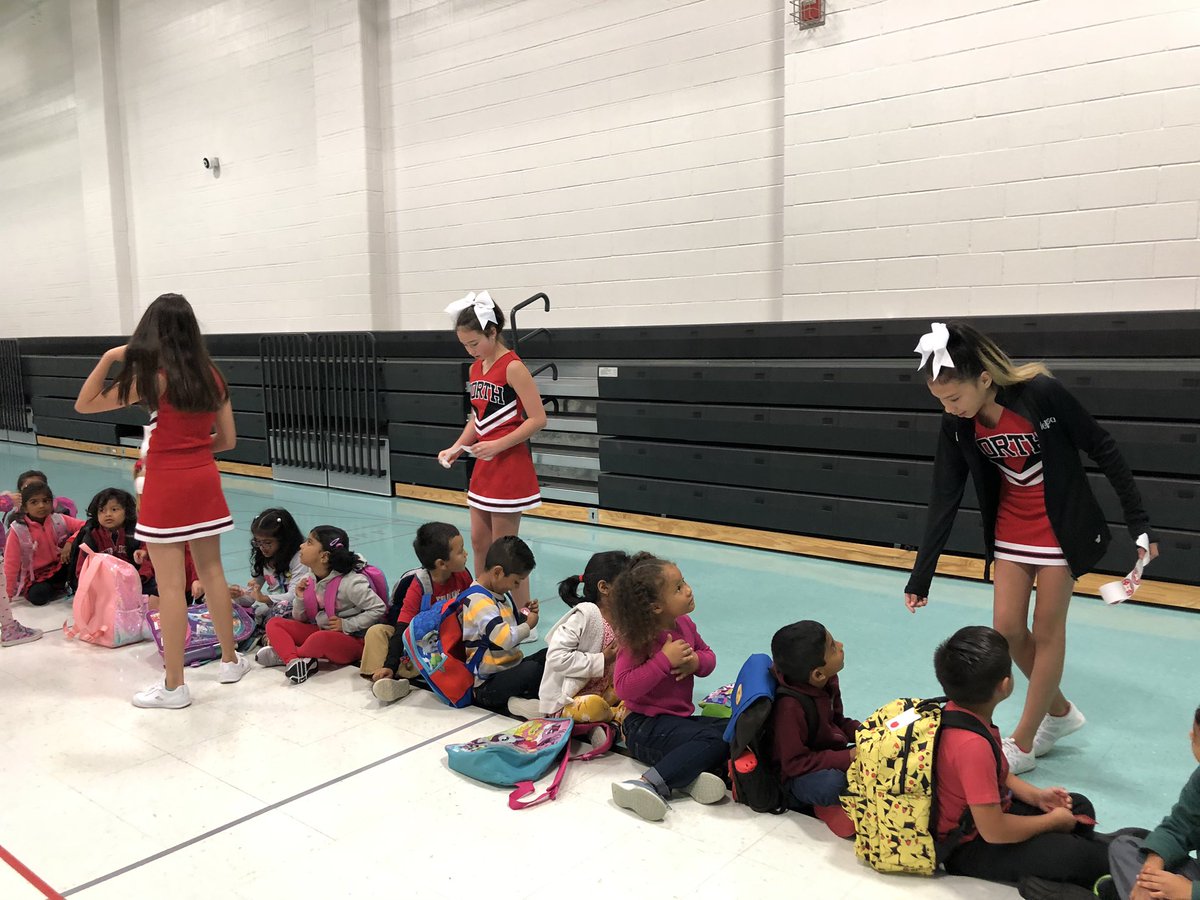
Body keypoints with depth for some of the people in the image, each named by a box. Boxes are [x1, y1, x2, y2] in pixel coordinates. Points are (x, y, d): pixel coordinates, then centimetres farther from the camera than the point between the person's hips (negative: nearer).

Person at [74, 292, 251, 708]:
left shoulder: (152, 378, -10)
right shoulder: (212, 376, 5)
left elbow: (84, 405, -1)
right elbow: (228, 440, 8)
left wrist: (108, 358, -6)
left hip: (166, 487, -5)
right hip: (204, 482, 6)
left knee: (171, 585, -1)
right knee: (211, 572, 16)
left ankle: (174, 686, 7)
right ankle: (230, 660, 27)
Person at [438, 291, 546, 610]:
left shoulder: (512, 367, -14)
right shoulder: (476, 367, 9)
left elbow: (538, 418, -17)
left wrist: (497, 445, -22)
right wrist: (457, 447, 4)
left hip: (509, 466, -8)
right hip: (483, 467, 8)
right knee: (479, 541, 14)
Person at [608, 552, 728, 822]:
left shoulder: (684, 624, 3)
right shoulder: (638, 639, -18)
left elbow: (708, 655, 17)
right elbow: (624, 687, -25)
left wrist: (697, 661, -9)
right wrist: (664, 659, -28)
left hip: (681, 718, 8)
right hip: (645, 726, -8)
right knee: (714, 739, -27)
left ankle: (693, 774, -23)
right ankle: (649, 785, -33)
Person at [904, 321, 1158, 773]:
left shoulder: (1042, 393, -26)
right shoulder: (958, 425, -13)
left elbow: (1103, 450, -14)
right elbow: (944, 499, -9)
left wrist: (1139, 522, -11)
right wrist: (921, 575, -9)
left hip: (1062, 528, -4)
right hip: (1010, 530, 5)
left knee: (1046, 632, 4)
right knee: (1007, 629, 4)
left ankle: (1022, 744, 17)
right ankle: (1060, 712, 31)